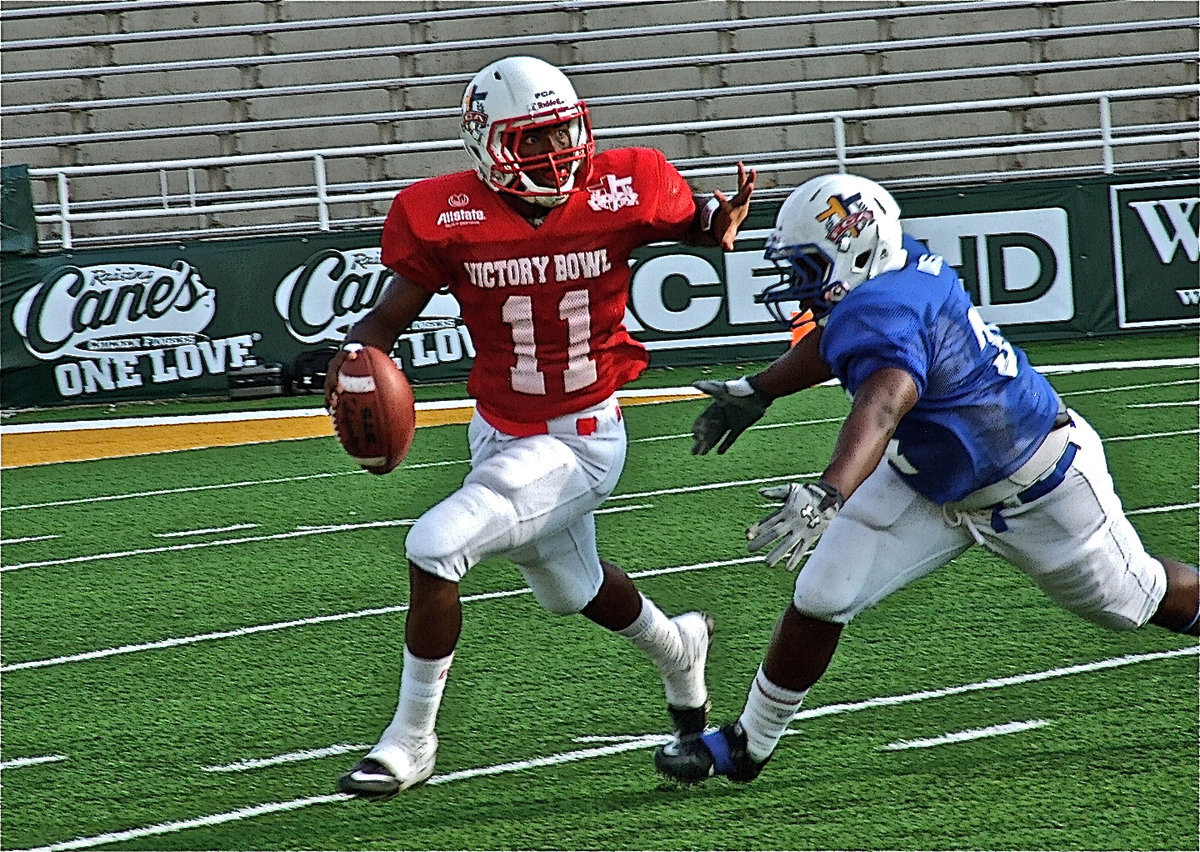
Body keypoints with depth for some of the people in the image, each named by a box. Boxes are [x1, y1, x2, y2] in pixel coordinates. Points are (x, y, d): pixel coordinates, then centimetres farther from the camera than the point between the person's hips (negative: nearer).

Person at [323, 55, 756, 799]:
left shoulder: (620, 192, -16)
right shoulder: (449, 218, -13)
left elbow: (697, 224, 4)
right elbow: (390, 316, -10)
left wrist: (723, 224, -20)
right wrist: (356, 353, -32)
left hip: (580, 444, -5)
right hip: (498, 434, 5)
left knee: (435, 547, -22)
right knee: (572, 590, 27)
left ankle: (412, 740, -6)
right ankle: (678, 648, 61)